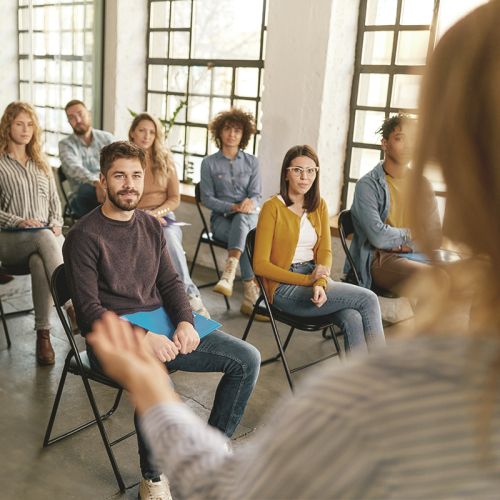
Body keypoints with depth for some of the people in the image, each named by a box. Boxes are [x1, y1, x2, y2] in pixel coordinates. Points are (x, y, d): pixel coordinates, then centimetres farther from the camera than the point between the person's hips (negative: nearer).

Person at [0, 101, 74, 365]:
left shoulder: (41, 163, 22)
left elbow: (54, 200, 21)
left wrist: (56, 224, 2)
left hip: (47, 236, 3)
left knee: (40, 262, -34)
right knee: (45, 238, -38)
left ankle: (43, 334, -32)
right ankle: (72, 304, -38)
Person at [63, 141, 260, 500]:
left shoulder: (151, 226, 10)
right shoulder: (85, 236, -9)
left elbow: (171, 283, 12)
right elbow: (89, 311, -13)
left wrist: (185, 322, -8)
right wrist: (142, 337, -24)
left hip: (159, 326, 6)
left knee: (248, 359, -4)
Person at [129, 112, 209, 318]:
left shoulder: (165, 159, 12)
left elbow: (175, 199, 9)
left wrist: (156, 213, -10)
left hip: (163, 216, 1)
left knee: (170, 237, -36)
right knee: (168, 241, -36)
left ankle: (188, 297, -35)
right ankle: (191, 295, -36)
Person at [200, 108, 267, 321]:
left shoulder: (252, 162, 10)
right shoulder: (209, 163, 4)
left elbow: (257, 194, 4)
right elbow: (207, 199, -1)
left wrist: (250, 202, -22)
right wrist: (233, 207, -17)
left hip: (248, 215, 1)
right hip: (221, 218, -1)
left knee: (242, 219, -38)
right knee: (246, 238, -35)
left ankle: (229, 273, -52)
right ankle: (252, 293, -39)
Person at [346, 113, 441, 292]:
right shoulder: (368, 185, -4)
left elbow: (434, 238, 7)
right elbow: (378, 236, -16)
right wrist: (410, 234, 1)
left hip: (416, 257, 6)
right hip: (379, 260, -6)